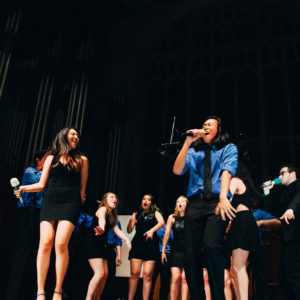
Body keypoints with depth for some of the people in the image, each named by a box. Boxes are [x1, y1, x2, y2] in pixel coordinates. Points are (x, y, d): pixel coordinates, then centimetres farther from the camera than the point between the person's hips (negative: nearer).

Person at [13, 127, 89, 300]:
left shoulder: (81, 160, 16)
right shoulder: (51, 158, 18)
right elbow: (41, 185, 16)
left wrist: (80, 204, 9)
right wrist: (23, 188, 0)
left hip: (71, 203, -2)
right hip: (50, 201, 2)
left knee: (61, 244, -18)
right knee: (45, 243, -13)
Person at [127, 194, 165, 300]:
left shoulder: (155, 213, 14)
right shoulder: (136, 214, 17)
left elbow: (162, 222, -7)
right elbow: (129, 231, 12)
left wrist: (152, 230, -24)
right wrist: (131, 221, -9)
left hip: (151, 244, -1)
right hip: (137, 244, 1)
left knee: (147, 275, -7)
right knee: (134, 273, -8)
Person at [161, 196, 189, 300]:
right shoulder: (172, 217, 4)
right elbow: (167, 234, 5)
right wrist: (163, 251, 4)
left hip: (188, 251, -1)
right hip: (176, 250, 1)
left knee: (184, 278, -3)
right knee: (175, 278, -6)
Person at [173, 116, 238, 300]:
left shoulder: (229, 148, 12)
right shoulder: (193, 151, 19)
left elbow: (227, 171, -6)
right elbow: (177, 170, 5)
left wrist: (223, 197, -23)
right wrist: (187, 143, -2)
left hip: (216, 202, -3)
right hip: (195, 203, 3)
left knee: (211, 246, -25)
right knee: (191, 253, -6)